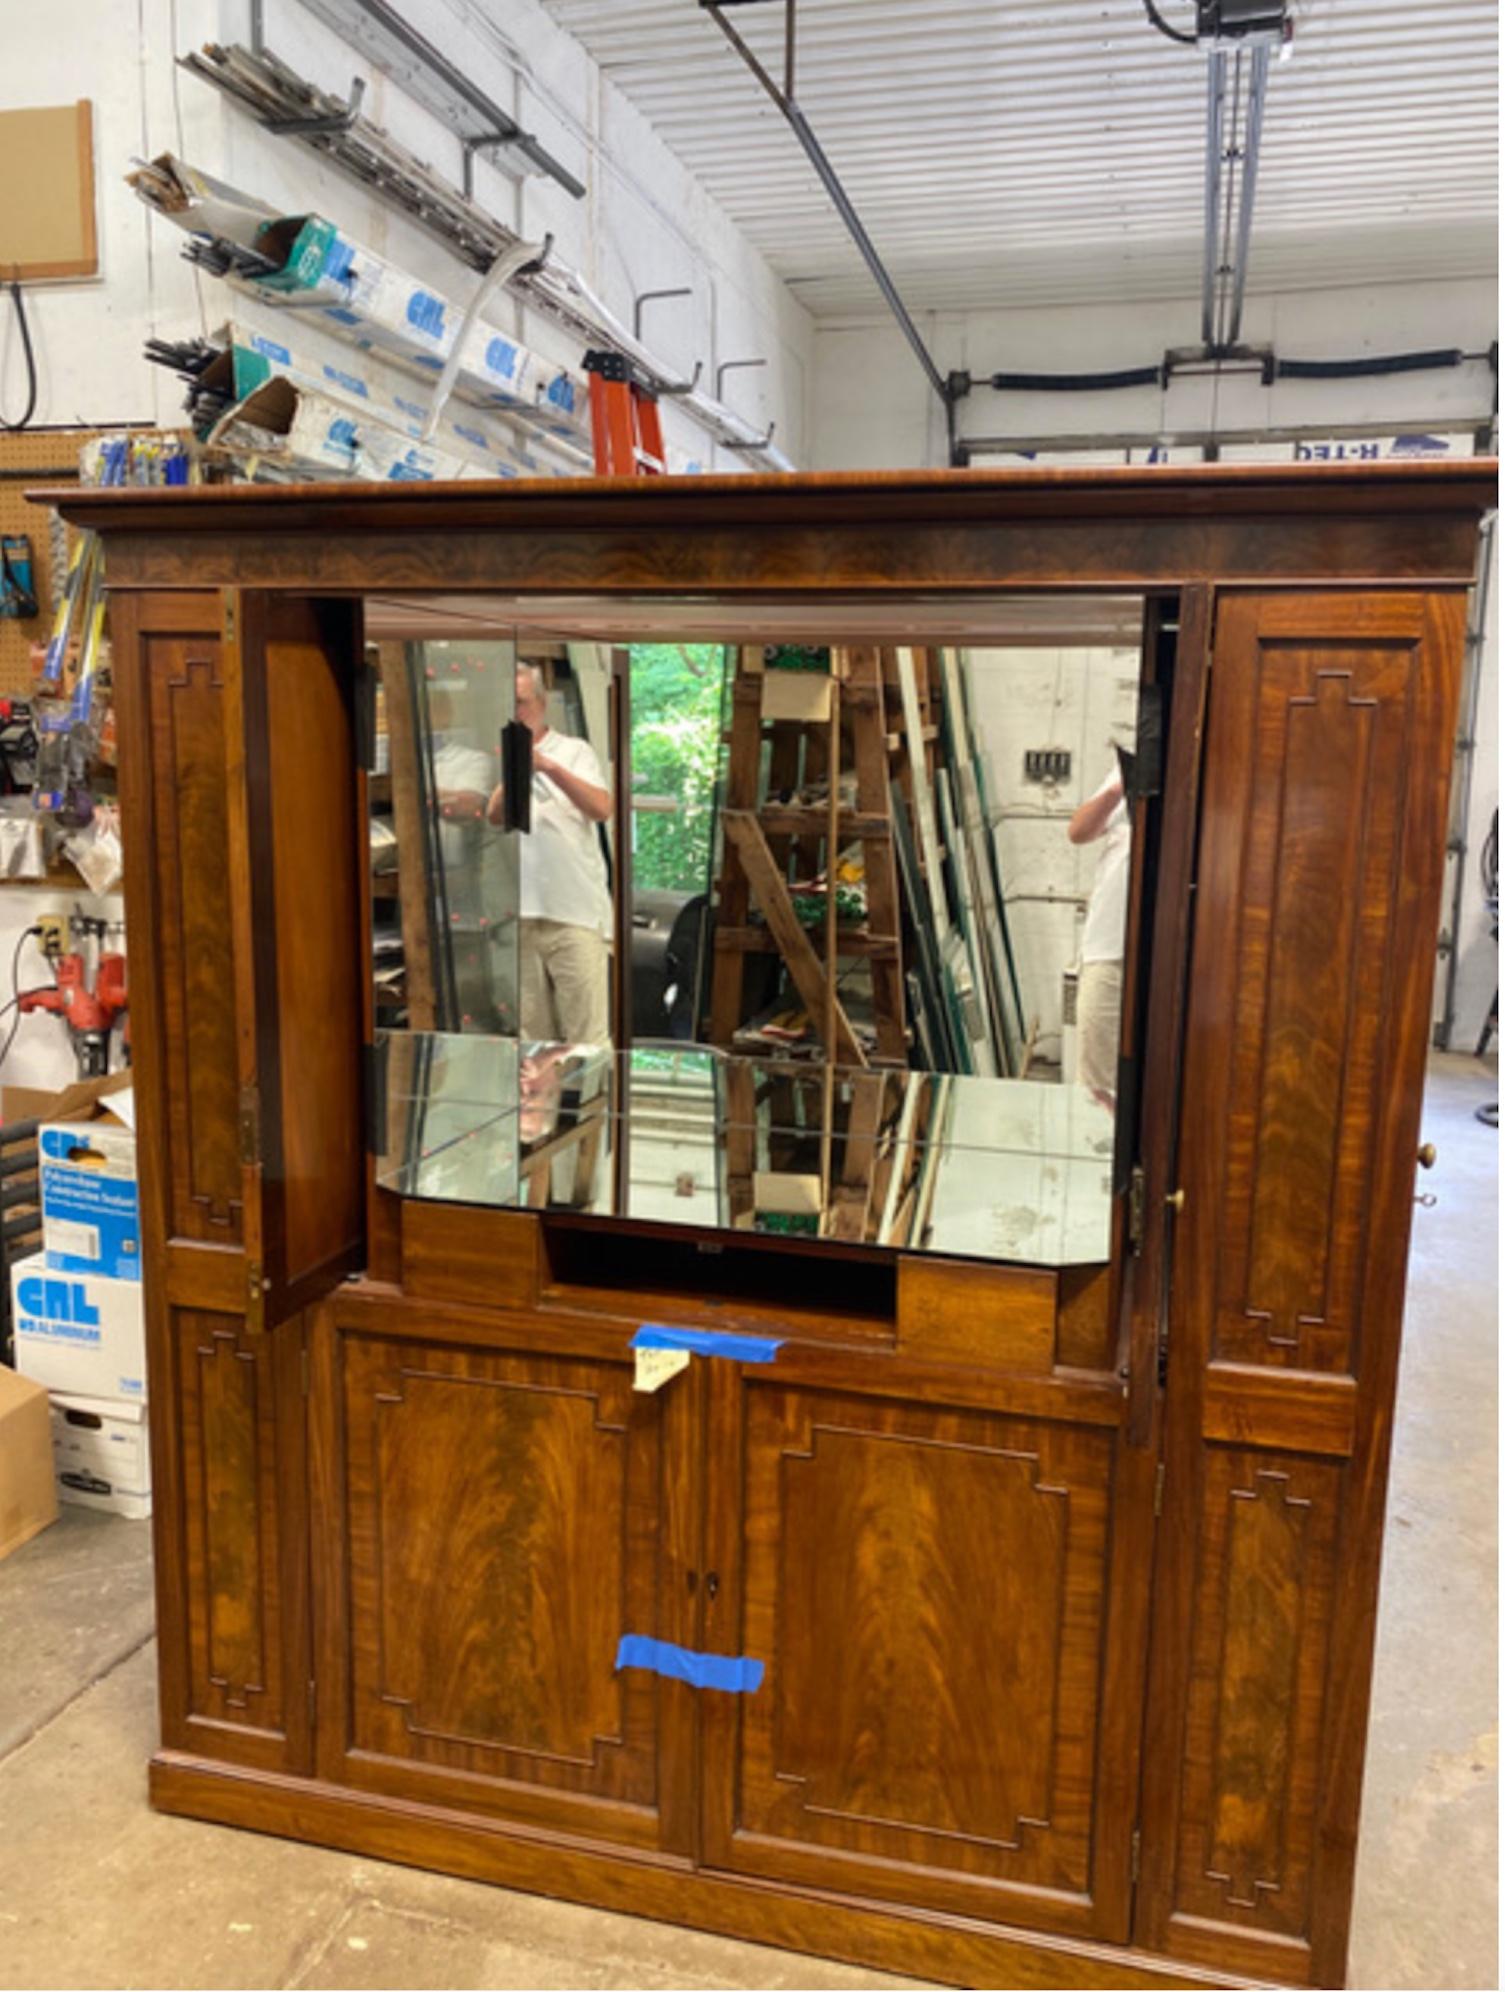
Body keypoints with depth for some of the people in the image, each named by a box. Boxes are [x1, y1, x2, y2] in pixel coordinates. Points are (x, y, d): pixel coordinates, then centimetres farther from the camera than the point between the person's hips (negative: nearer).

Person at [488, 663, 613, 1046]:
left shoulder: (573, 751, 6)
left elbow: (602, 809, -9)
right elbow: (493, 817, 0)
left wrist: (549, 766, -18)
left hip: (575, 912, -3)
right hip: (518, 914, 3)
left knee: (588, 1037, -6)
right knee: (531, 1034, 8)